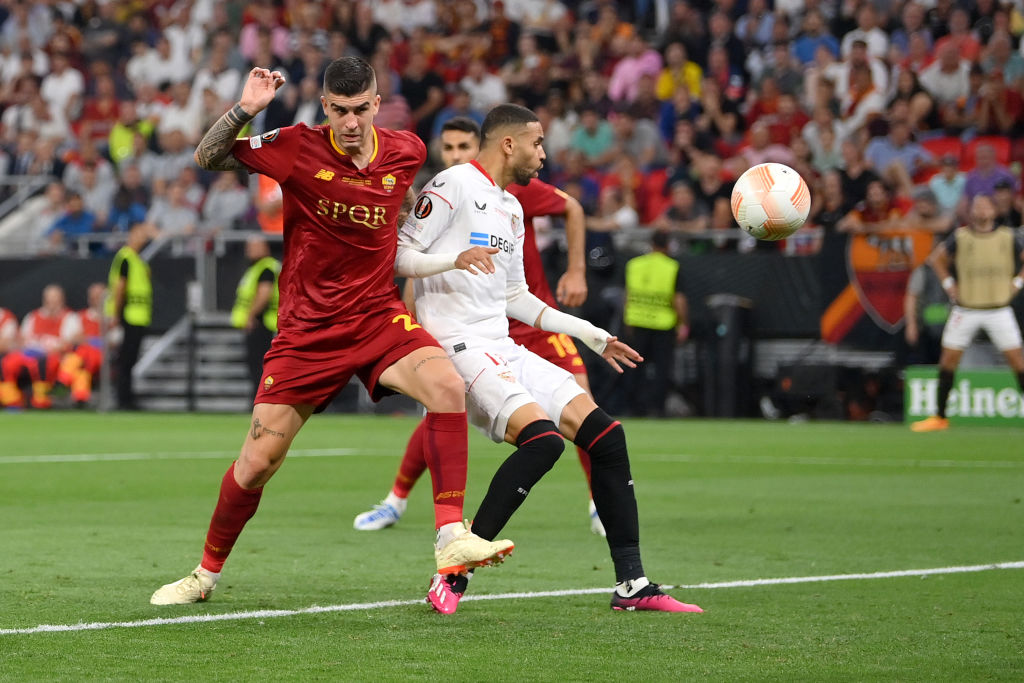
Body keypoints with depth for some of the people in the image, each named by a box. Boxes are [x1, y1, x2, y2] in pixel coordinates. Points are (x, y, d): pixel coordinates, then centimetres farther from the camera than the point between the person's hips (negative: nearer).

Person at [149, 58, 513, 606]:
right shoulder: (297, 148, -10)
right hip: (306, 329, -2)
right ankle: (207, 573, 22)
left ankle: (451, 537, -28)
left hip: (378, 315, 2)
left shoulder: (406, 152, -1)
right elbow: (206, 158, -7)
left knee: (447, 385, -28)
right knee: (257, 463, -2)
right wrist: (244, 110, -21)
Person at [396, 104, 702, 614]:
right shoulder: (453, 186, -6)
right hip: (459, 349, -9)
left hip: (504, 351, 9)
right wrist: (455, 259, -28)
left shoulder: (512, 209, 22)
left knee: (604, 433, 0)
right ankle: (452, 575, -22)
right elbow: (398, 255, -11)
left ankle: (632, 584, 5)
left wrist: (591, 335, 28)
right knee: (542, 439, -27)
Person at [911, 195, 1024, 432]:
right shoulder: (960, 237, 1)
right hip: (966, 309, 1)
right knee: (948, 359, 0)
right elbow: (936, 258, 14)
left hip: (998, 309, -1)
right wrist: (948, 284, 4)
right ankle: (940, 418, 10)